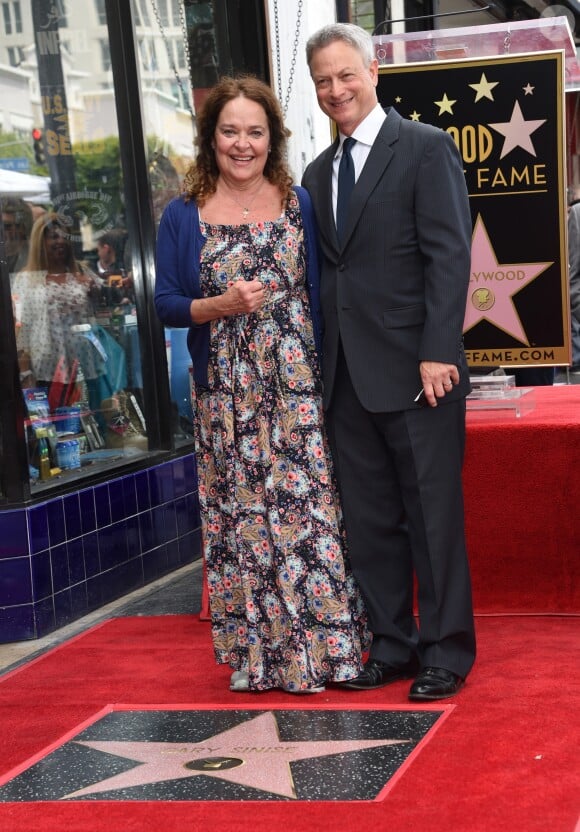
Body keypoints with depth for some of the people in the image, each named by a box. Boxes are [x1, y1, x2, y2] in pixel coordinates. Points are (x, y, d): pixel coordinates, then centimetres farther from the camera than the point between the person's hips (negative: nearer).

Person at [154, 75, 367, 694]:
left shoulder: (298, 203, 6)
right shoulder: (183, 215, 3)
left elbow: (319, 293, 6)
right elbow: (165, 305, 3)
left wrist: (328, 375, -1)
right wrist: (221, 306, -16)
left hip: (297, 387, 0)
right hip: (225, 394, 0)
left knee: (309, 509, -2)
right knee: (240, 518, 5)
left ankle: (320, 647, 9)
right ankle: (257, 656, 16)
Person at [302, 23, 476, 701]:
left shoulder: (426, 149, -3)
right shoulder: (317, 173, 16)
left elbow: (449, 256, -10)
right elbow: (325, 273, 15)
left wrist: (438, 352, -16)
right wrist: (320, 364, 8)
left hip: (415, 371, -6)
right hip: (346, 378, 6)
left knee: (433, 514, 2)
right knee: (369, 520, 10)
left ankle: (446, 651, 13)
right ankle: (391, 646, 21)